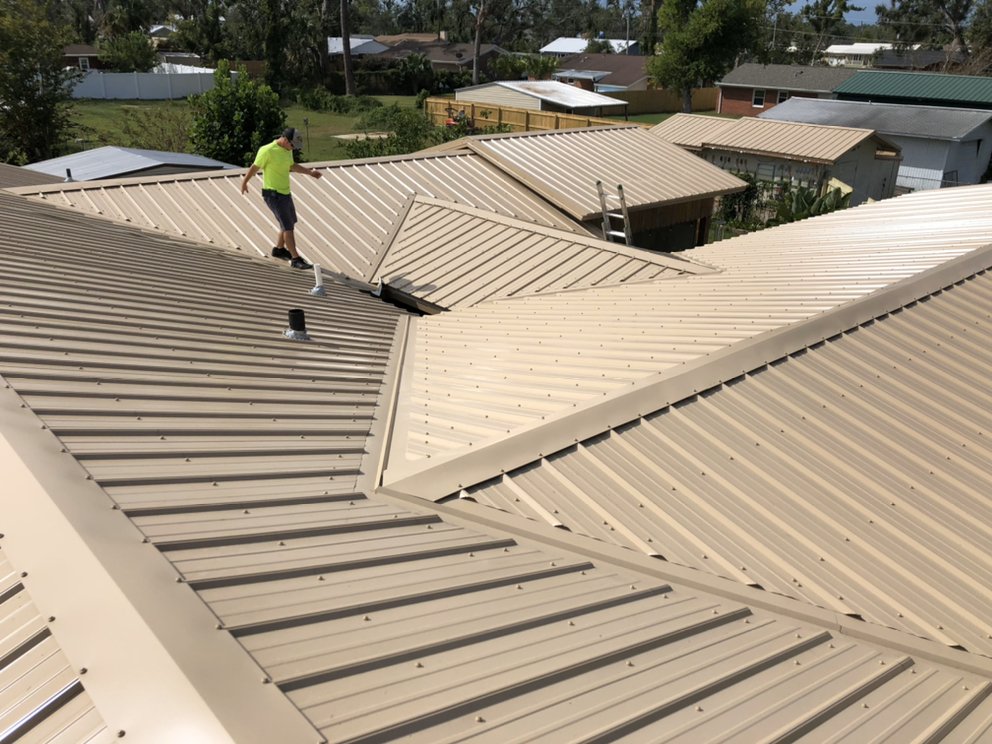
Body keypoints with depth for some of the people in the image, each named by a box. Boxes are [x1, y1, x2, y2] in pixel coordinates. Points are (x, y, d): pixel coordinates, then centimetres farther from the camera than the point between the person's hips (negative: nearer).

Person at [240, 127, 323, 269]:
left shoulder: (287, 150, 6)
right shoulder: (267, 151, -19)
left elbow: (292, 166, 21)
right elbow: (255, 167, -10)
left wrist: (309, 171, 13)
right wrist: (244, 182, -2)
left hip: (285, 192, 9)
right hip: (273, 194, -9)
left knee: (290, 223, 21)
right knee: (288, 227, -10)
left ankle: (279, 249, 39)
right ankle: (295, 259, -6)